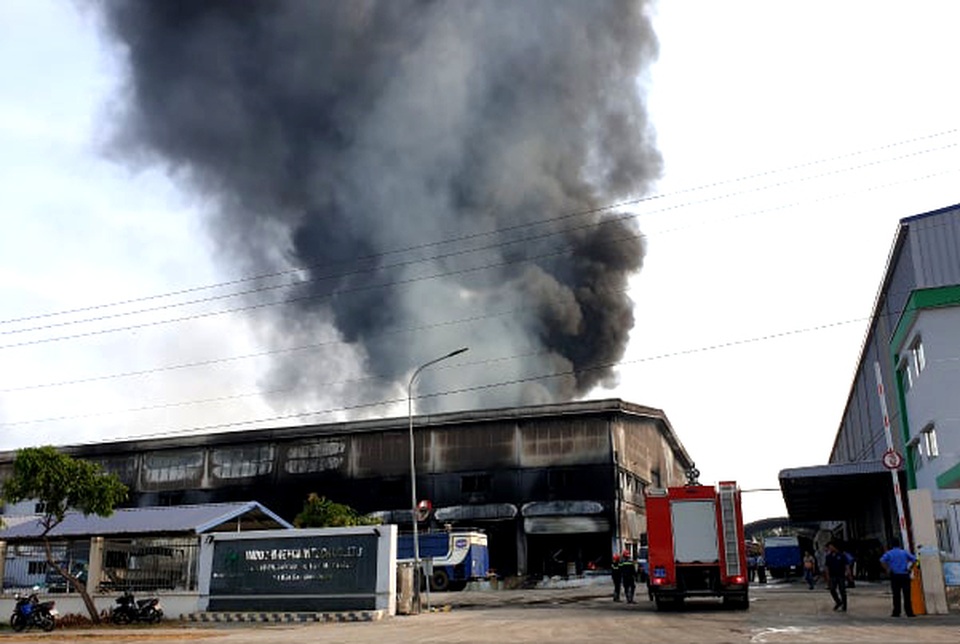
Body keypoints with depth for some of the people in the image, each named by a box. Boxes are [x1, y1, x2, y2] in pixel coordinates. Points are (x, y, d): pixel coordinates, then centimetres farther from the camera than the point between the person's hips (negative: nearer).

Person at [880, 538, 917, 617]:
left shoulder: (889, 553, 3)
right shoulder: (904, 552, 8)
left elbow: (882, 561, -13)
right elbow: (914, 559, -2)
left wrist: (887, 569, -4)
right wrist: (909, 568, 5)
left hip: (895, 576, -1)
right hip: (905, 575, 1)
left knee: (896, 595, 2)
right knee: (907, 595, 3)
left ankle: (896, 612, 2)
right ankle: (909, 612, 2)